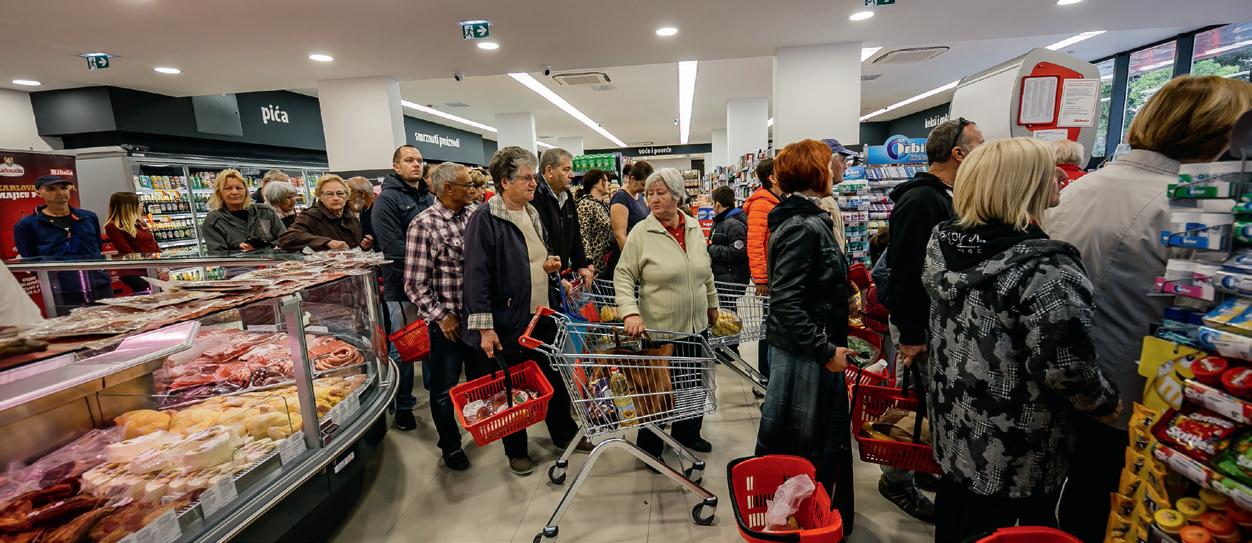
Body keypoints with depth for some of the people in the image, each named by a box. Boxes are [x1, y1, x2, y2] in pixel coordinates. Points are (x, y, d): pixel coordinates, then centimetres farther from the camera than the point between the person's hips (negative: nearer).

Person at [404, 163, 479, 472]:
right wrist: (442, 317, -13)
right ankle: (450, 444, 33)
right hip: (447, 320, -5)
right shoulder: (423, 225, -13)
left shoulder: (474, 215, 2)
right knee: (445, 387, 12)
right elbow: (415, 284, -12)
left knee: (482, 378, 21)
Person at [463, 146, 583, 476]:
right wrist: (484, 327, -20)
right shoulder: (485, 220, -15)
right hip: (509, 321, -7)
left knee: (554, 377, 18)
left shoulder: (532, 213, 10)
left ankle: (564, 433, 38)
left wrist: (549, 266, 1)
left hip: (543, 313, 7)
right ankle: (516, 450, 31)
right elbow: (477, 275, -18)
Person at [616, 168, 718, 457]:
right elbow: (624, 276, -11)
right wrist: (630, 312, -24)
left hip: (696, 324, 5)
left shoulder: (694, 228, 5)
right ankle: (650, 446, 29)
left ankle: (687, 433, 42)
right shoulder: (641, 233, -10)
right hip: (660, 327, -5)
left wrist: (712, 303, 21)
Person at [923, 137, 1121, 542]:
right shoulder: (1045, 268, -26)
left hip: (953, 423, 6)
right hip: (1014, 450, -6)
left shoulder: (942, 243, -5)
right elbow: (1066, 368, -23)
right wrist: (1105, 403, -6)